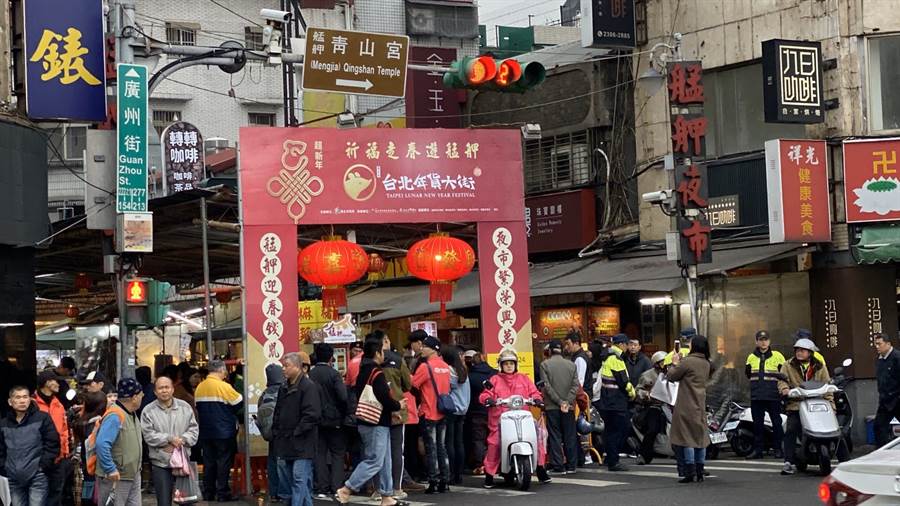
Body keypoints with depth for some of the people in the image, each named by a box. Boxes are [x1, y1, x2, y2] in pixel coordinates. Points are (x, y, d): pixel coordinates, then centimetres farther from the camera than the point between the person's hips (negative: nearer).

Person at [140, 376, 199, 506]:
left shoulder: (185, 407, 7)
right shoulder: (148, 411, -2)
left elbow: (193, 428, 5)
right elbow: (148, 435, -10)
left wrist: (182, 440, -13)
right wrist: (170, 439, -17)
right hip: (160, 463, -2)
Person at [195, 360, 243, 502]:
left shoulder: (199, 388, 4)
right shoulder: (223, 386, -15)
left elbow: (198, 407, 10)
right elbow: (239, 402, -10)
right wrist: (230, 414, 8)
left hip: (206, 432, 6)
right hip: (224, 432, -6)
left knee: (209, 462, 12)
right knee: (223, 463, 0)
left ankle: (208, 493, 16)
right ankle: (223, 494, 0)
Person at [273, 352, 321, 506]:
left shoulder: (308, 387, -11)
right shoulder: (284, 387, 15)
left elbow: (312, 415, -19)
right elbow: (278, 412, 24)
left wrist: (296, 432, -16)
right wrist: (276, 432, 13)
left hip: (301, 445, -9)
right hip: (285, 444, 9)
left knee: (300, 480, -9)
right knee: (285, 478, 11)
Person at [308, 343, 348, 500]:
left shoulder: (310, 375, -1)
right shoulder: (333, 374, -12)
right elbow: (343, 397, -18)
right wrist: (345, 413, -1)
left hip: (317, 421, 3)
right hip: (334, 420, -3)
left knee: (319, 453, 8)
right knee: (337, 453, 5)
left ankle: (321, 489, 6)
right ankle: (337, 488, -1)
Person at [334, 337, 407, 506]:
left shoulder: (363, 372, 12)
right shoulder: (377, 373, -16)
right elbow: (385, 398, -24)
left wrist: (391, 408, 13)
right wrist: (398, 405, -2)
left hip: (365, 421, 10)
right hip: (377, 424, -10)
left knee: (384, 460, 14)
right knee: (374, 461, -7)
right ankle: (345, 491, -9)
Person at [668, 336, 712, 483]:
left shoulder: (687, 362, -15)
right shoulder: (706, 364, 10)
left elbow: (671, 377, -8)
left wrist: (675, 363, 8)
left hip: (686, 406, -7)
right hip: (700, 405, 7)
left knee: (686, 438, -5)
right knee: (700, 437, 10)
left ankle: (690, 472, -9)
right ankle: (700, 472, 12)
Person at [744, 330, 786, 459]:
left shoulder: (777, 356, 2)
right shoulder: (751, 357, 11)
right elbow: (748, 374, 21)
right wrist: (757, 384, 8)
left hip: (773, 396, -3)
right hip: (756, 396, 3)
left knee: (776, 423, 0)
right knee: (757, 423, 5)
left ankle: (778, 449, 6)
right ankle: (758, 449, 10)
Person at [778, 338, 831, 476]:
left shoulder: (819, 367, 13)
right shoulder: (788, 366, 12)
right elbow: (782, 380, -1)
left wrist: (831, 403, -5)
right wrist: (785, 388, -25)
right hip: (796, 405, -1)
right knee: (790, 431, -20)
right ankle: (789, 463, -19)